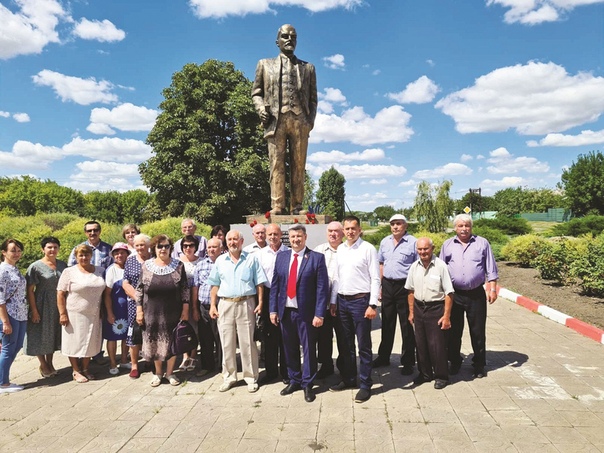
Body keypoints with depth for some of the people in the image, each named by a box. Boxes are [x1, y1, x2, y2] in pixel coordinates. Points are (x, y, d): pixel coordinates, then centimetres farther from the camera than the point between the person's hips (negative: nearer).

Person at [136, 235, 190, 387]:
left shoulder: (178, 265, 0)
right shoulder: (146, 266, 2)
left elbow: (185, 289, 1)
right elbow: (139, 289, 4)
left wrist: (185, 309, -3)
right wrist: (139, 310, -1)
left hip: (173, 313, -1)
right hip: (152, 313, 1)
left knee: (172, 342, 7)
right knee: (154, 342, 9)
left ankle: (170, 372, 24)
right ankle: (158, 372, 27)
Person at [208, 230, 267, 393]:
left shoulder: (252, 259, 2)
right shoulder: (220, 260, 9)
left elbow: (259, 283, 0)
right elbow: (215, 285, 11)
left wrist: (260, 303, -7)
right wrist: (212, 305, 3)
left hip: (246, 304, -2)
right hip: (225, 304, 3)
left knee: (247, 343, 3)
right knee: (227, 343, 8)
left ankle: (251, 378, 14)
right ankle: (229, 377, 21)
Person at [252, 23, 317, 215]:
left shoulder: (308, 68, 21)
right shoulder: (265, 64, 20)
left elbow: (313, 98, 16)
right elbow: (256, 93, 17)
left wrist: (311, 119, 0)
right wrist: (261, 108, -3)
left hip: (300, 120, 1)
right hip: (276, 120, 0)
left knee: (298, 165, -2)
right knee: (277, 164, -6)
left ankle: (296, 206, -1)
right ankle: (277, 205, -6)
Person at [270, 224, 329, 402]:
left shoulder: (317, 258, -6)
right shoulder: (281, 256, 6)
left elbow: (322, 288, -9)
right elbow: (275, 284, 7)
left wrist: (319, 314, -13)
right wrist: (273, 309, 2)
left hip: (306, 312, -3)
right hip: (285, 311, 4)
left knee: (308, 349, 8)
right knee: (290, 348, 15)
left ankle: (307, 384, 24)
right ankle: (294, 380, 33)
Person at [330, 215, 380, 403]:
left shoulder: (368, 249, -8)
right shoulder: (340, 249, 9)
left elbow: (375, 279, -10)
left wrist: (373, 305, -15)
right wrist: (334, 301, 11)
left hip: (360, 301, -6)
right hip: (342, 301, 6)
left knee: (363, 346, 3)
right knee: (346, 344, 17)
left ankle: (365, 385, 16)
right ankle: (348, 379, 31)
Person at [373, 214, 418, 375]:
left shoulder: (413, 242, -7)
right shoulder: (385, 242, 10)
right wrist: (380, 285, 11)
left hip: (405, 286, -5)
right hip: (387, 285, 5)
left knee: (407, 325, 4)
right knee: (387, 324, 15)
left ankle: (408, 362, 15)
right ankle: (383, 357, 28)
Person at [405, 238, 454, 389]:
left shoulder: (440, 266, -12)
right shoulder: (414, 266, 3)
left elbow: (449, 293, -11)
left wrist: (446, 316, -13)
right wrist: (411, 312, 11)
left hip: (436, 308, -5)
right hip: (419, 307, 5)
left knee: (437, 344, 1)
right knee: (420, 343, 12)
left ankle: (441, 376, 19)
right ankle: (424, 373, 29)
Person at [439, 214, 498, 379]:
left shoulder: (482, 243, 5)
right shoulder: (447, 245, 8)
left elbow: (491, 269, 6)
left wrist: (492, 289, -2)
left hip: (476, 294, -1)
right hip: (454, 295, 1)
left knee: (478, 332, 7)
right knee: (453, 331, 10)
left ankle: (479, 365, 22)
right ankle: (454, 362, 26)